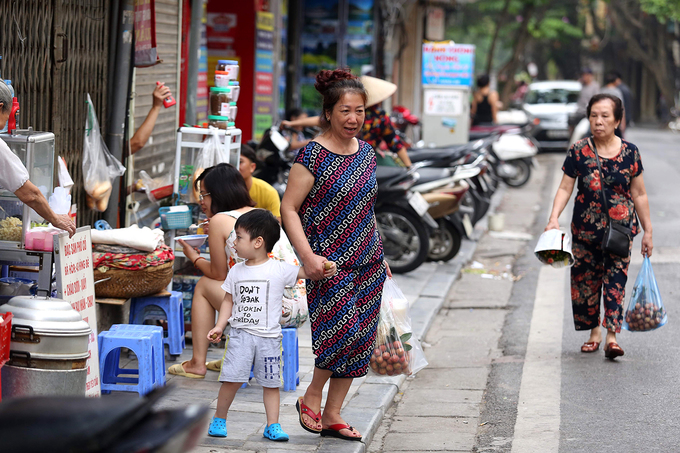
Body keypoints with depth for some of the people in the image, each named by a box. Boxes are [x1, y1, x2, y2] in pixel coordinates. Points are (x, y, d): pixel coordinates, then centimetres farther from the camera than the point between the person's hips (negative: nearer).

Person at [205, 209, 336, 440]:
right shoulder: (236, 271, 7)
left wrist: (325, 269, -27)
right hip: (240, 334, 1)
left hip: (269, 336, -1)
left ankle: (272, 426, 10)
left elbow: (304, 272, -8)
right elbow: (228, 300, 13)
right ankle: (219, 419, 9)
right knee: (231, 378, -7)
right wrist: (219, 326, 4)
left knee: (271, 382, 3)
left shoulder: (279, 269, -4)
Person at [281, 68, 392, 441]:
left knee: (358, 340, 5)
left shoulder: (366, 152, 10)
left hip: (368, 263, 7)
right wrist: (308, 256, -20)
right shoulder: (313, 156, -10)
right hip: (331, 263, -7)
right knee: (342, 330, -15)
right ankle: (310, 398, 9)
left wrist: (380, 256, 20)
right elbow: (288, 208, -11)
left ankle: (332, 415, 14)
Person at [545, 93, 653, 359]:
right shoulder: (578, 152, -3)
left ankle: (611, 336, -7)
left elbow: (639, 195, 5)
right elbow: (565, 188, -3)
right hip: (585, 229, 1)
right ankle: (593, 332, 21)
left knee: (615, 280, -6)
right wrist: (554, 218, -19)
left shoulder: (629, 153, -1)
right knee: (585, 280, 6)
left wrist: (647, 231, 7)